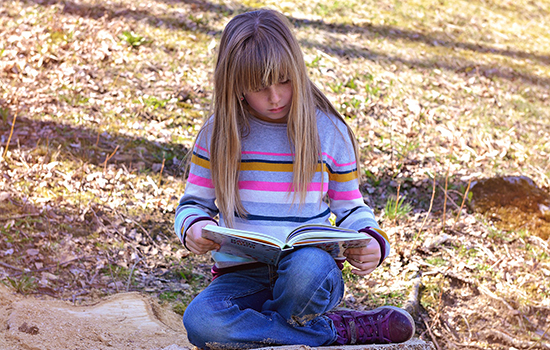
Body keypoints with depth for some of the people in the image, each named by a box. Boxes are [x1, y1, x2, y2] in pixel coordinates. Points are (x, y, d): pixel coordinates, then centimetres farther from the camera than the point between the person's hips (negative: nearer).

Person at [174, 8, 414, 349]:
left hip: (313, 270, -2)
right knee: (200, 320, -32)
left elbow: (351, 209, 11)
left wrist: (373, 243, -11)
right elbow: (194, 203, 10)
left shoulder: (329, 131, 4)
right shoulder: (219, 134, 4)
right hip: (242, 275, 2)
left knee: (310, 265, -40)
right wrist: (193, 228, -14)